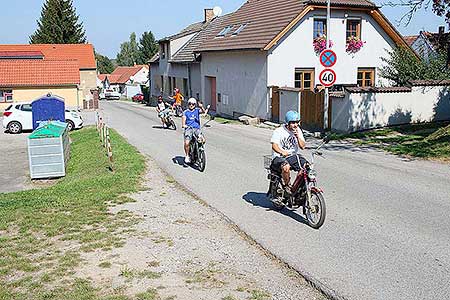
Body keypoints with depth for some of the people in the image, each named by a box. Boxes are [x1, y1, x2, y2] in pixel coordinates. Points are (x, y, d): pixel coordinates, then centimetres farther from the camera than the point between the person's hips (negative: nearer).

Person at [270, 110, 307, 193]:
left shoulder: (298, 131, 8)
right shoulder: (279, 131, -7)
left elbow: (303, 146, 5)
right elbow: (274, 145, -19)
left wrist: (298, 137, -12)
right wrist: (282, 152, -39)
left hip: (294, 155, 5)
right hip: (279, 157, -5)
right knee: (286, 167, -37)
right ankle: (286, 186, -12)